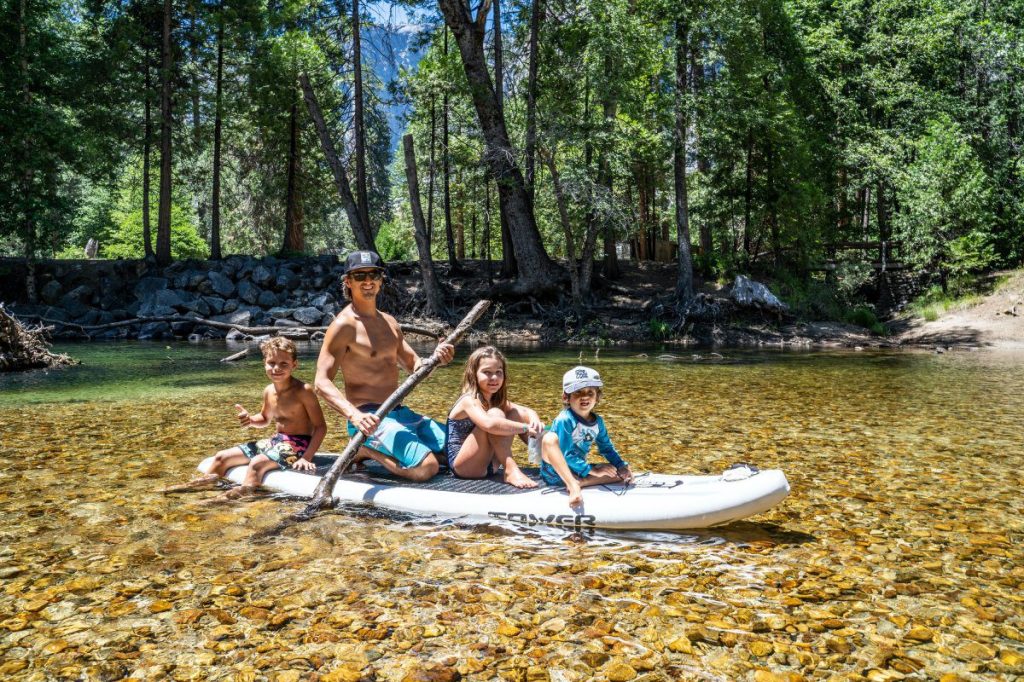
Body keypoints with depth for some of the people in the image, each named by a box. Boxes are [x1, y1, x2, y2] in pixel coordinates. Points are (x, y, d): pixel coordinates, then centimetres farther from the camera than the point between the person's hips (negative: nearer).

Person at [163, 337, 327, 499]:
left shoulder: (303, 391, -18)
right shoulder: (269, 391, 4)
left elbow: (321, 427, -17)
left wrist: (306, 458, -26)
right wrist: (251, 420, -1)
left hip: (298, 444, -8)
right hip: (276, 440, 9)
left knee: (257, 462, -34)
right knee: (222, 457, 8)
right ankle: (202, 485, 20)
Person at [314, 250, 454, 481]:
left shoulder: (389, 322, 13)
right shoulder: (344, 325, -11)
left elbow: (414, 366, 16)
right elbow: (322, 382, -18)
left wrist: (436, 358, -7)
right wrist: (354, 415, -34)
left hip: (399, 412, 8)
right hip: (369, 419, -8)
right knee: (427, 467, -24)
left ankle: (371, 449, 14)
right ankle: (367, 451, 0)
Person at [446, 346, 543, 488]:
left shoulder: (497, 400, 8)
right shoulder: (469, 401, -19)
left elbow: (526, 411, 5)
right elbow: (489, 424, -38)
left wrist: (534, 420, -19)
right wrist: (525, 428, -33)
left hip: (488, 464, 8)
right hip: (463, 466, -8)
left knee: (515, 413, 1)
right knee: (495, 414, -27)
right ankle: (511, 471, -30)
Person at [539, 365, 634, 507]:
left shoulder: (597, 422, 2)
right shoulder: (564, 420, -20)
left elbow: (606, 447, 16)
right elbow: (565, 455, -22)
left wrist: (622, 466, 2)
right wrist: (591, 470, -20)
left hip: (579, 471, 7)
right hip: (554, 471, -7)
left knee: (619, 474, -5)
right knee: (550, 438, -34)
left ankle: (578, 483, -22)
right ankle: (573, 486, -37)